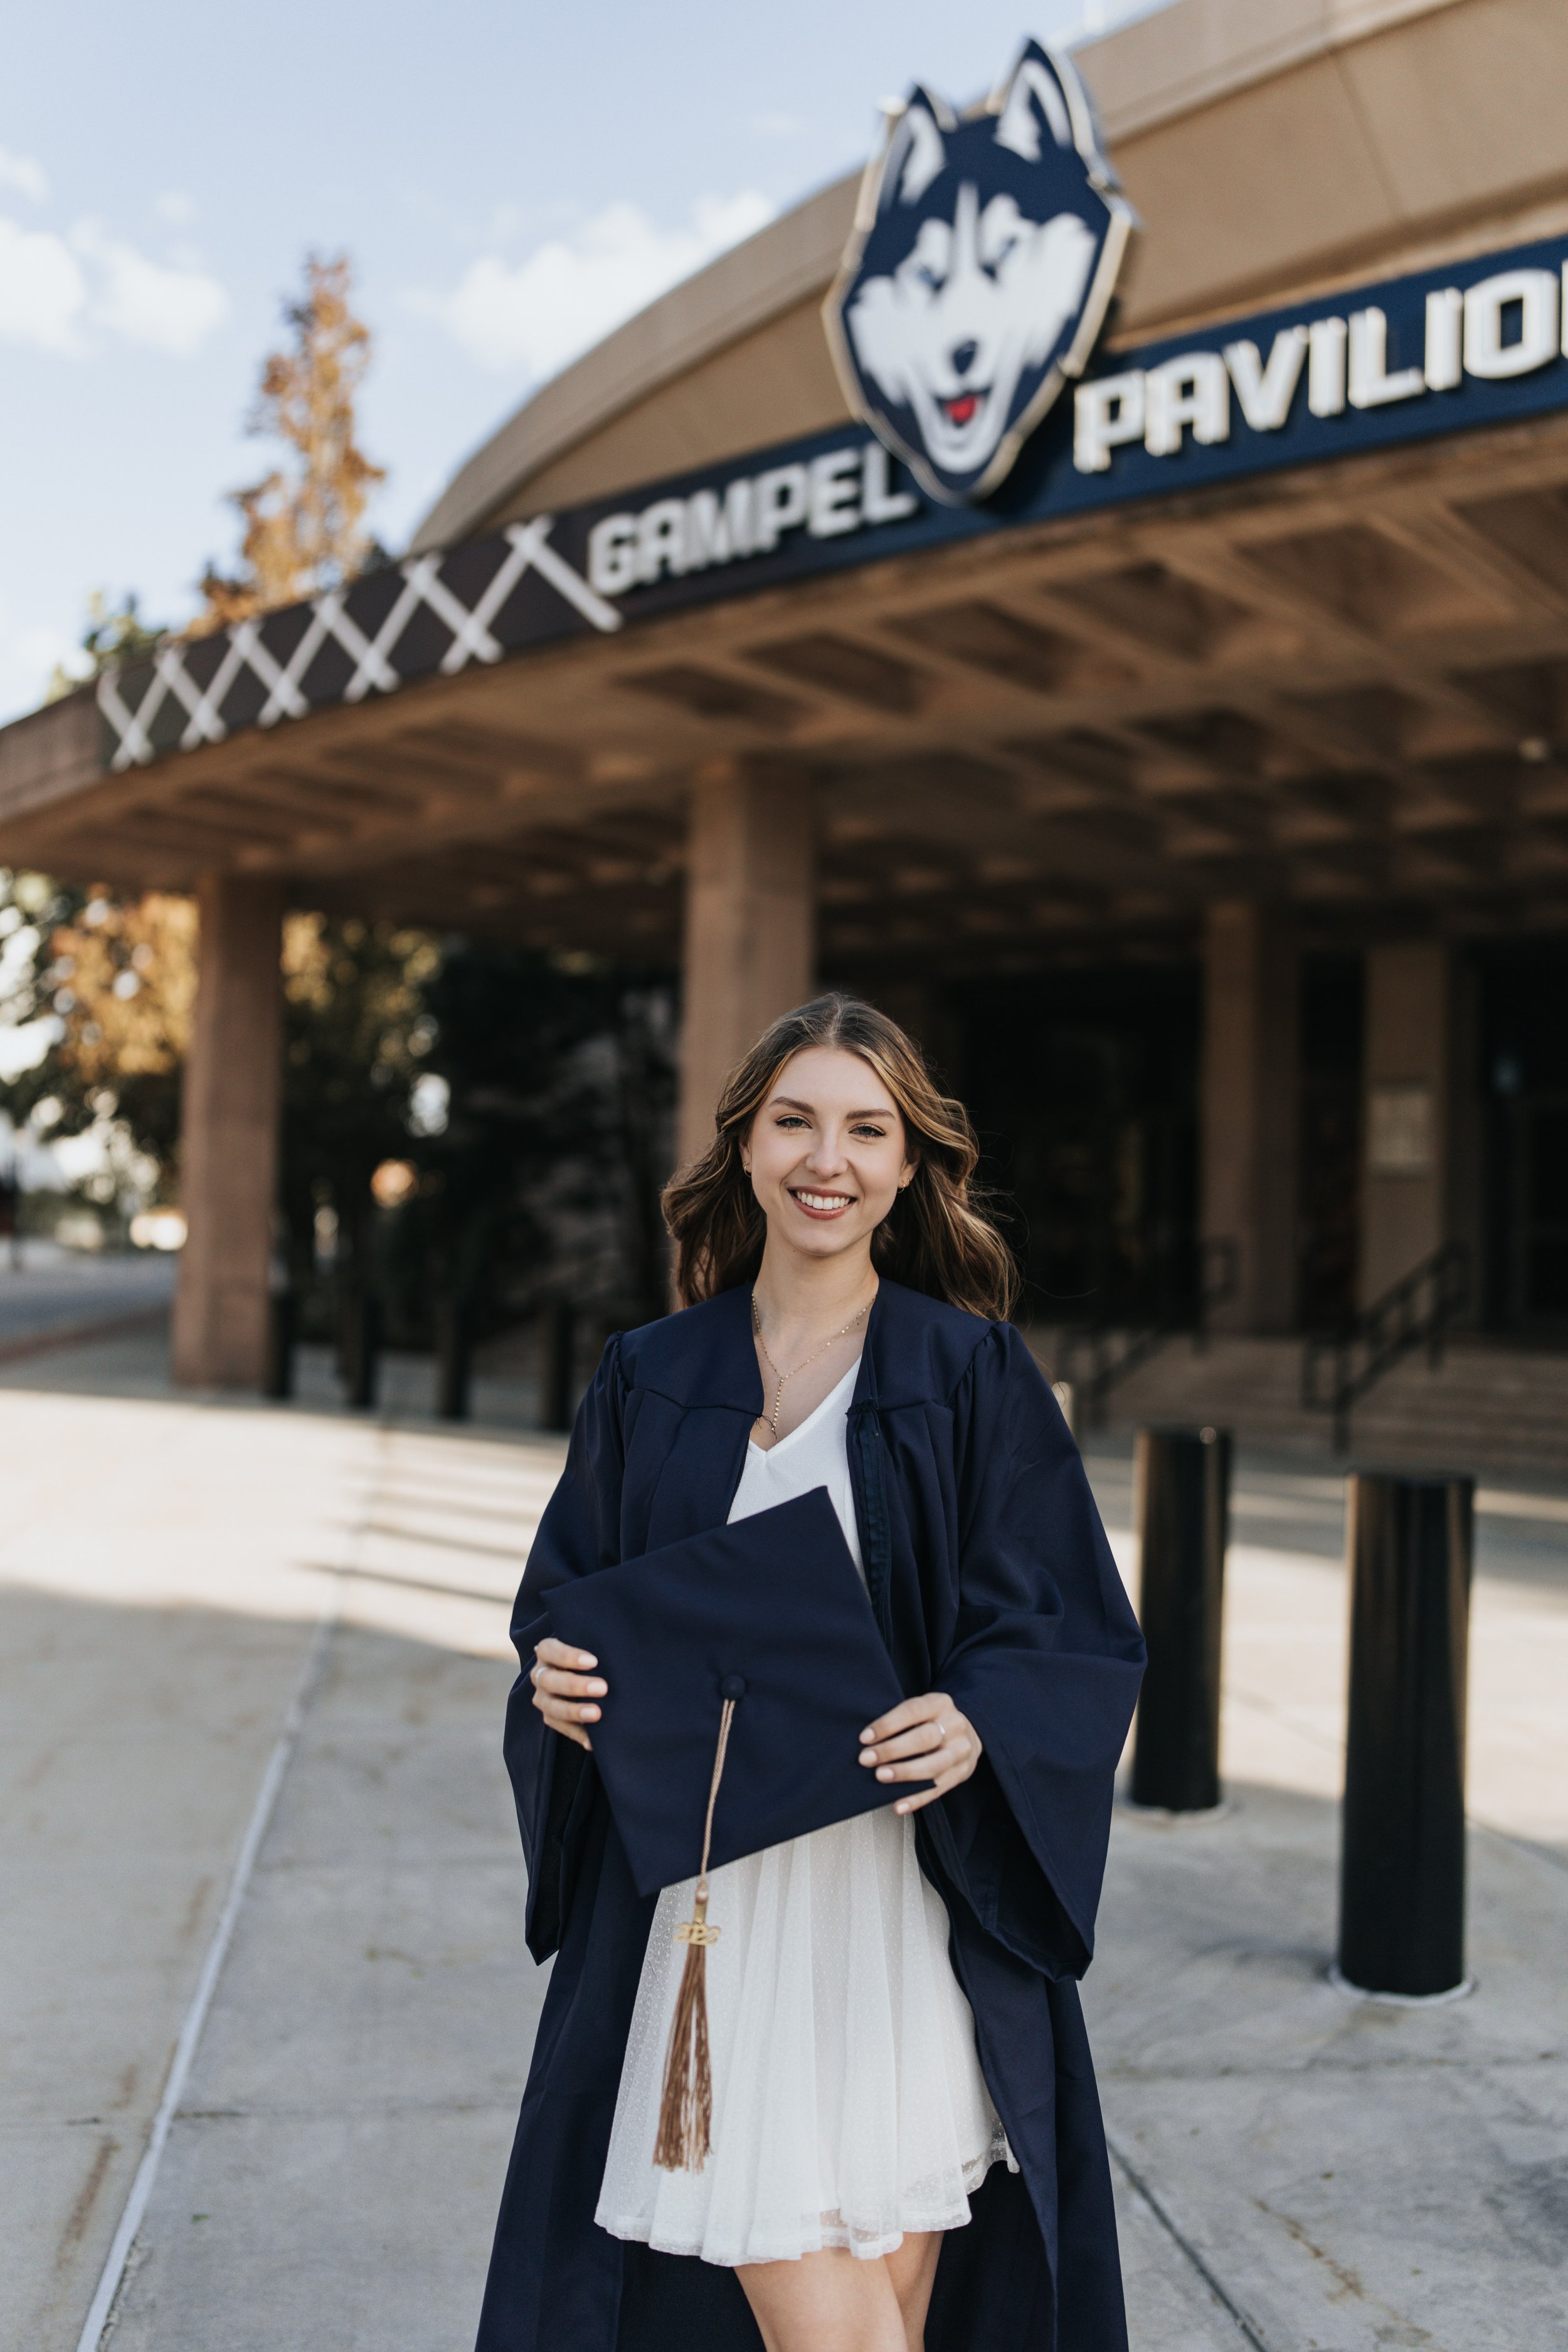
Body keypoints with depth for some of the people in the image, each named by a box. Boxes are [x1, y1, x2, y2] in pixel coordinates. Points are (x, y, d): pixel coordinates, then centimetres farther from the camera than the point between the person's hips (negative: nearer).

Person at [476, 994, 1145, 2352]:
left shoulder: (971, 1375, -1)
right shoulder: (651, 1383, 6)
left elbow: (1076, 1639, -2)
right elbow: (560, 1602, 12)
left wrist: (977, 1723, -21)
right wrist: (558, 1681, -9)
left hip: (907, 1916, -1)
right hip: (706, 1903, 1)